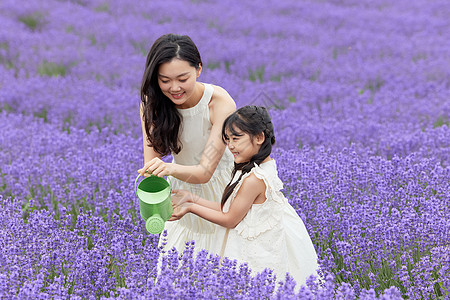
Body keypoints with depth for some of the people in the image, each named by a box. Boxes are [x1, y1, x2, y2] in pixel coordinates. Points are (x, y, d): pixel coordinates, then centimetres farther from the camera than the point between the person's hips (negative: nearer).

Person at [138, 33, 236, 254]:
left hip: (218, 184, -3)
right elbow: (152, 157, -20)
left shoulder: (221, 103, -29)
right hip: (180, 187, 3)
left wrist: (170, 168, -52)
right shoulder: (151, 102, -17)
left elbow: (205, 172, -32)